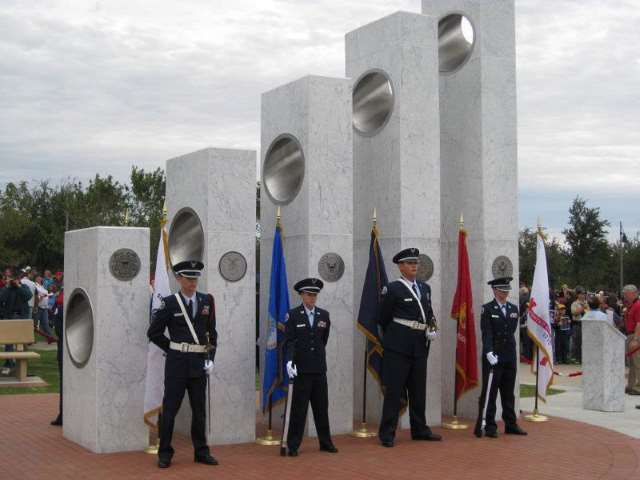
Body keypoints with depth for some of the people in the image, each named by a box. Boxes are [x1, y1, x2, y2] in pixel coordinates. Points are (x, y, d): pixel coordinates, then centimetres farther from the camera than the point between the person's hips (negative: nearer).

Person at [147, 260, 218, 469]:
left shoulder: (207, 300, 5)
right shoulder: (169, 303, -3)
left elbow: (212, 332, 10)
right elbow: (153, 333, 2)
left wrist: (211, 358, 2)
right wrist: (173, 349, 0)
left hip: (199, 363, 3)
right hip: (177, 363, -3)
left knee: (199, 410, 10)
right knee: (169, 409, 1)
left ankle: (201, 452, 19)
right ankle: (165, 453, 10)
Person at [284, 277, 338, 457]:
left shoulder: (324, 315, 7)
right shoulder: (293, 315, -3)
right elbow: (289, 340, -10)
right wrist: (290, 360, -22)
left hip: (319, 368, 4)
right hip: (301, 369, -4)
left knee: (322, 406, 10)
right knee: (299, 408, 0)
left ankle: (325, 442, 21)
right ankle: (293, 445, 7)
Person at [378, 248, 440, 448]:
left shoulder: (425, 288, 13)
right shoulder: (393, 289, -7)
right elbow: (384, 318, 0)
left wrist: (432, 329, 2)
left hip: (420, 346, 6)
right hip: (399, 347, -6)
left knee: (419, 390, 14)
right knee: (394, 390, -3)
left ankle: (420, 430, 24)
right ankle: (387, 433, 2)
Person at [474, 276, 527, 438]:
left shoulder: (514, 309, 12)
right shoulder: (487, 309, -5)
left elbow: (512, 330, 16)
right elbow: (486, 333, -14)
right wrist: (489, 352, -24)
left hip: (510, 356, 5)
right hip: (493, 356, -5)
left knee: (509, 393, 12)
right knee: (489, 393, -2)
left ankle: (511, 424, 20)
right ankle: (489, 426, 2)